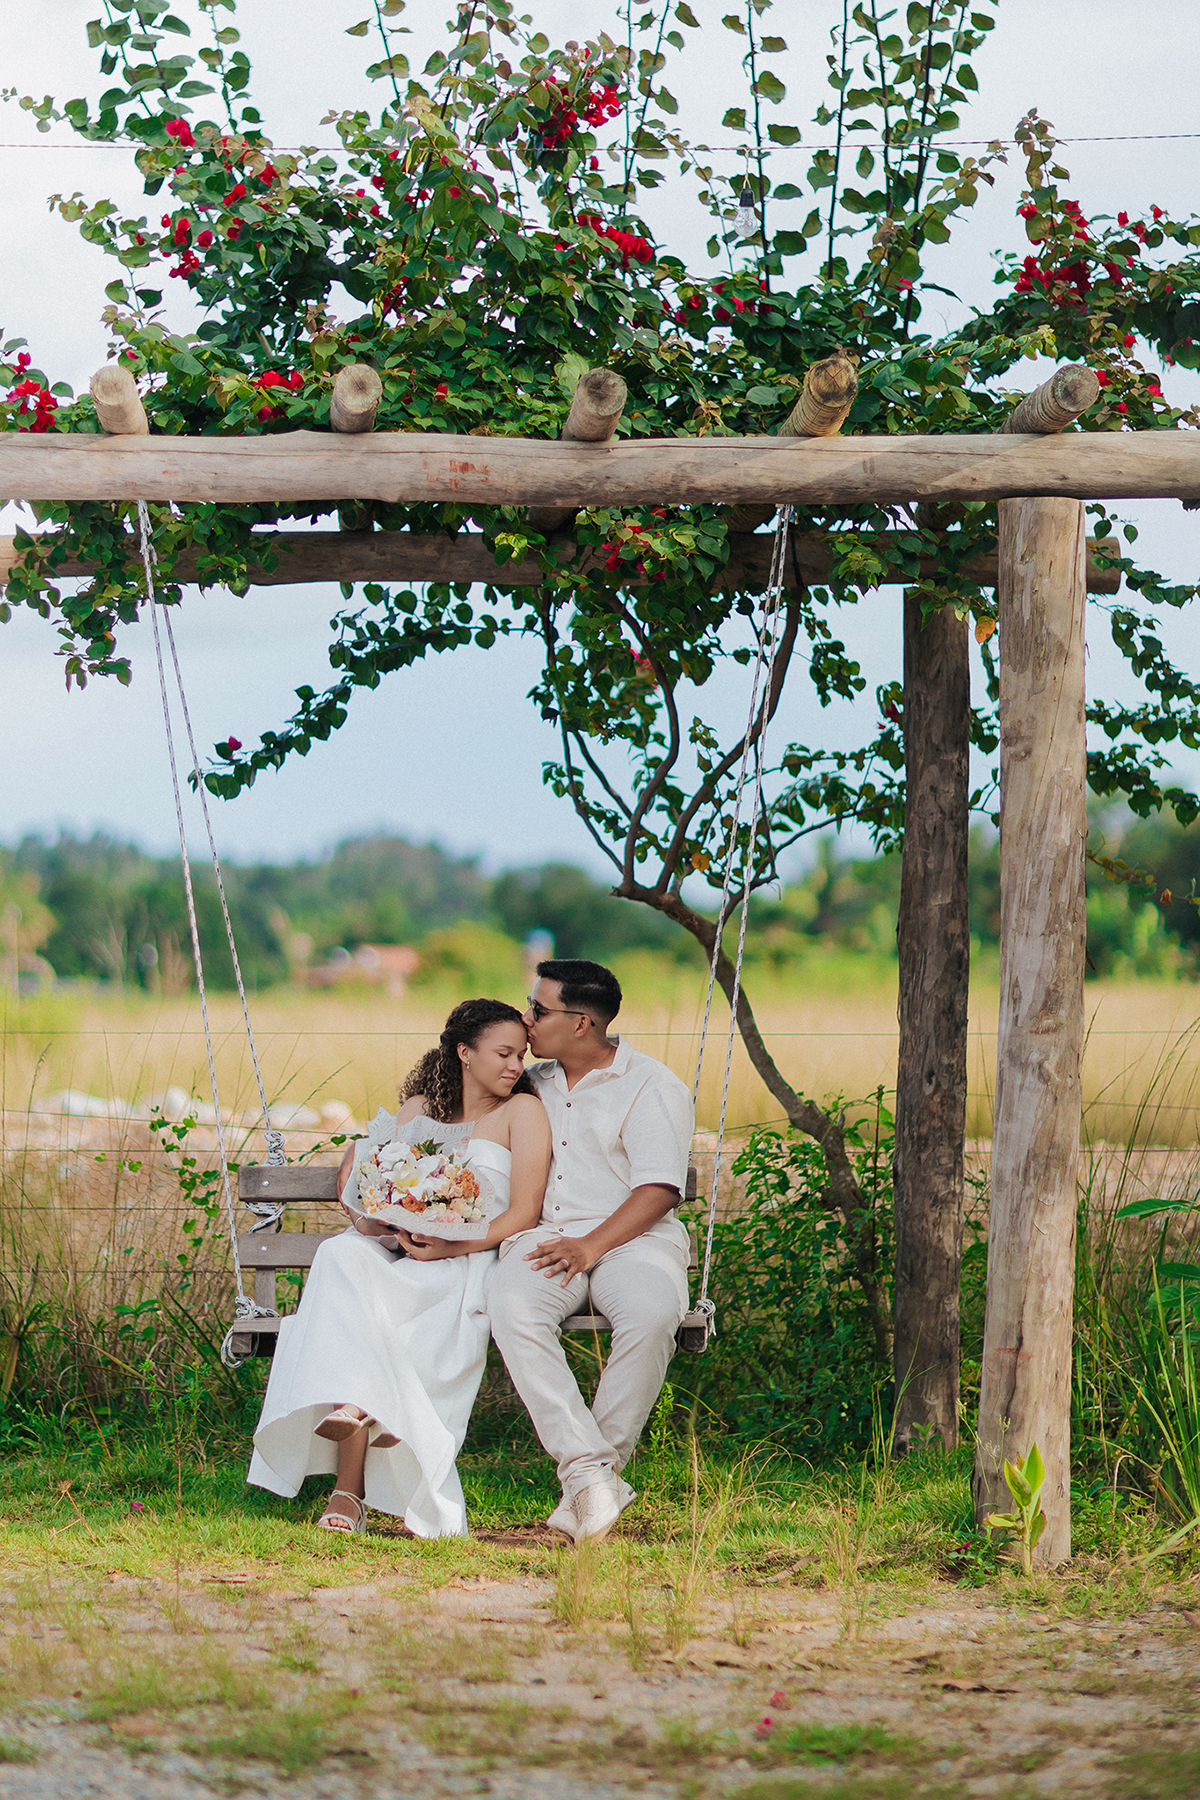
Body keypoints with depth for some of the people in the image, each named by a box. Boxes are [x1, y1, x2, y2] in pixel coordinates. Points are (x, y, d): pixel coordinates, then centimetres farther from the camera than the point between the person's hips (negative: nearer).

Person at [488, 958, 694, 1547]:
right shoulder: (532, 1085, 22)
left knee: (650, 1314, -38)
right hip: (543, 1235, 3)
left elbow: (659, 1189, -7)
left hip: (632, 1236, -3)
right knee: (512, 1307, -33)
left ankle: (590, 1481, -29)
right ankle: (588, 1469, -38)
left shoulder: (652, 1087, 3)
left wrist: (593, 1245, -18)